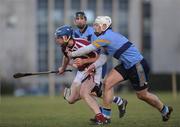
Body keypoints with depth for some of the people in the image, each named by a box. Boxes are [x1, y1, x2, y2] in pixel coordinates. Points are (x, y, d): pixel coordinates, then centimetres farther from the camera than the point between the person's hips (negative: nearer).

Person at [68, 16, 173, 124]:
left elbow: (88, 49, -18)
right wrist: (94, 65, -13)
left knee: (142, 95, 5)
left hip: (138, 66, -9)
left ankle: (165, 110, 29)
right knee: (108, 83, -4)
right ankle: (105, 116, 0)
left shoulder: (106, 37, -21)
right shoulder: (108, 37, 9)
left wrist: (72, 54, -6)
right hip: (127, 65, 9)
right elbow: (103, 57, 5)